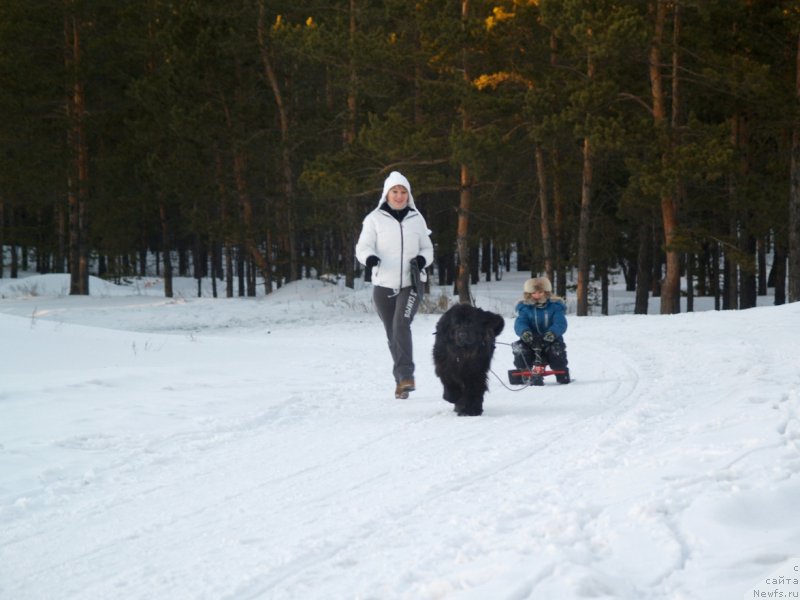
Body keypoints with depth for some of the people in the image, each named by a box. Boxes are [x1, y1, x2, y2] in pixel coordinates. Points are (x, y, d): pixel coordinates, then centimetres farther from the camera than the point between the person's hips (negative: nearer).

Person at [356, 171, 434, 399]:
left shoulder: (416, 219, 8)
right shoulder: (375, 219, 2)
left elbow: (427, 248, 16)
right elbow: (362, 247, -1)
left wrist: (422, 259, -7)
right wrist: (370, 257, -25)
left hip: (410, 285, -1)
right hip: (384, 286, 1)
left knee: (401, 325, -22)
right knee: (392, 334, 7)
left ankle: (406, 375, -26)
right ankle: (401, 380, 19)